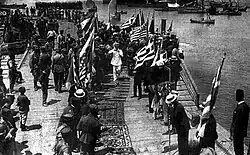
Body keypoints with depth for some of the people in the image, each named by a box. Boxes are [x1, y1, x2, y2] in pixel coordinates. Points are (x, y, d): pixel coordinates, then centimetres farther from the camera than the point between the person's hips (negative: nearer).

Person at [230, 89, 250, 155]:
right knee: (240, 148, 21)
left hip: (238, 132, -9)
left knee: (238, 149, 3)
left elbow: (237, 122, -23)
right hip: (243, 131, 9)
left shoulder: (240, 108, -26)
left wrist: (233, 134, -17)